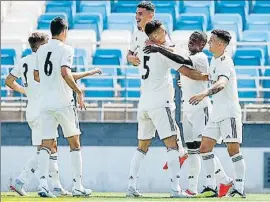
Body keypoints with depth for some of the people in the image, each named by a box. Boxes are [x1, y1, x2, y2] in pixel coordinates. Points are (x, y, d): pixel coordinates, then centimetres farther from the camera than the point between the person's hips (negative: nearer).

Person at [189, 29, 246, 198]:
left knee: (233, 149, -11)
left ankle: (240, 188, -8)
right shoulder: (214, 60, 12)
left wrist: (204, 94, -53)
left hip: (230, 112, -10)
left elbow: (221, 83, -36)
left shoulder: (225, 62, -17)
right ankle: (210, 186, 8)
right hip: (216, 113, 10)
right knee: (205, 147, 5)